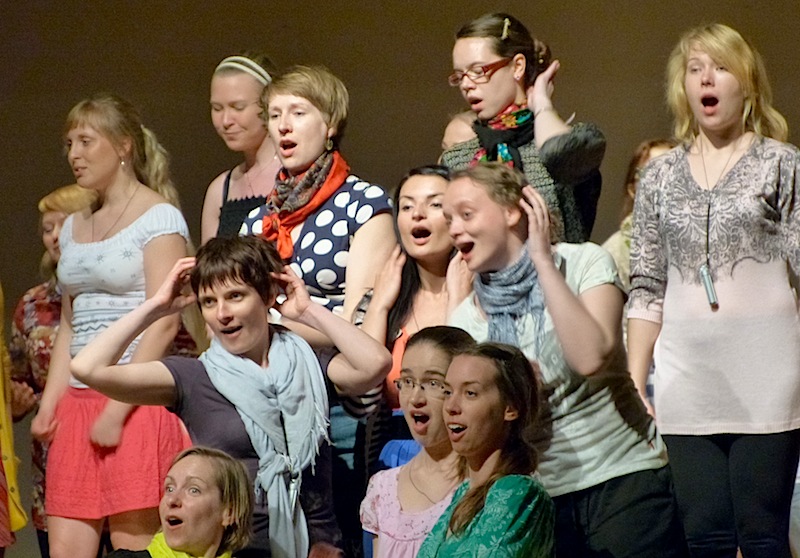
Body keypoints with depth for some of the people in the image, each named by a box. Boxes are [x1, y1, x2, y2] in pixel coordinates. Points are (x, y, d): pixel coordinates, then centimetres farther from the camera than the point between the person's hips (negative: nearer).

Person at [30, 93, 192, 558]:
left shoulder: (158, 218, -4)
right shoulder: (75, 227, 18)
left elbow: (164, 323, -12)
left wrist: (117, 410, -17)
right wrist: (48, 405, 8)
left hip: (138, 402, -7)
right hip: (78, 402, 7)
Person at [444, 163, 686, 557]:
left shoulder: (585, 264, -5)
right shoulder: (465, 320, 5)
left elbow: (591, 357, -23)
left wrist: (544, 260, -17)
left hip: (622, 477, -3)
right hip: (538, 496, 3)